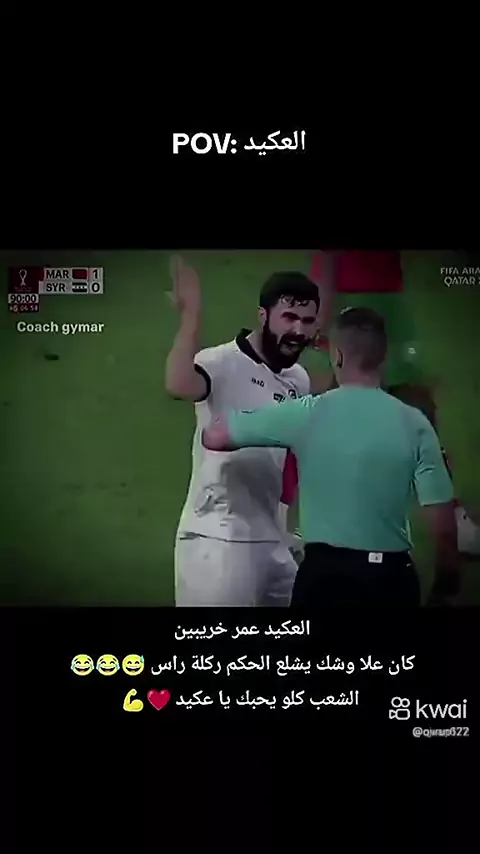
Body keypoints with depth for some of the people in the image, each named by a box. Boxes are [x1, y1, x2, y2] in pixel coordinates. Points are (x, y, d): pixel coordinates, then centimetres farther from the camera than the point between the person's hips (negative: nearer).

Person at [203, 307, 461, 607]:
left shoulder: (307, 414, -9)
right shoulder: (414, 423, -9)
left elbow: (214, 437, -3)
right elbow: (442, 523, -9)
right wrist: (447, 580, 8)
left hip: (323, 571, 0)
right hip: (391, 575, 1)